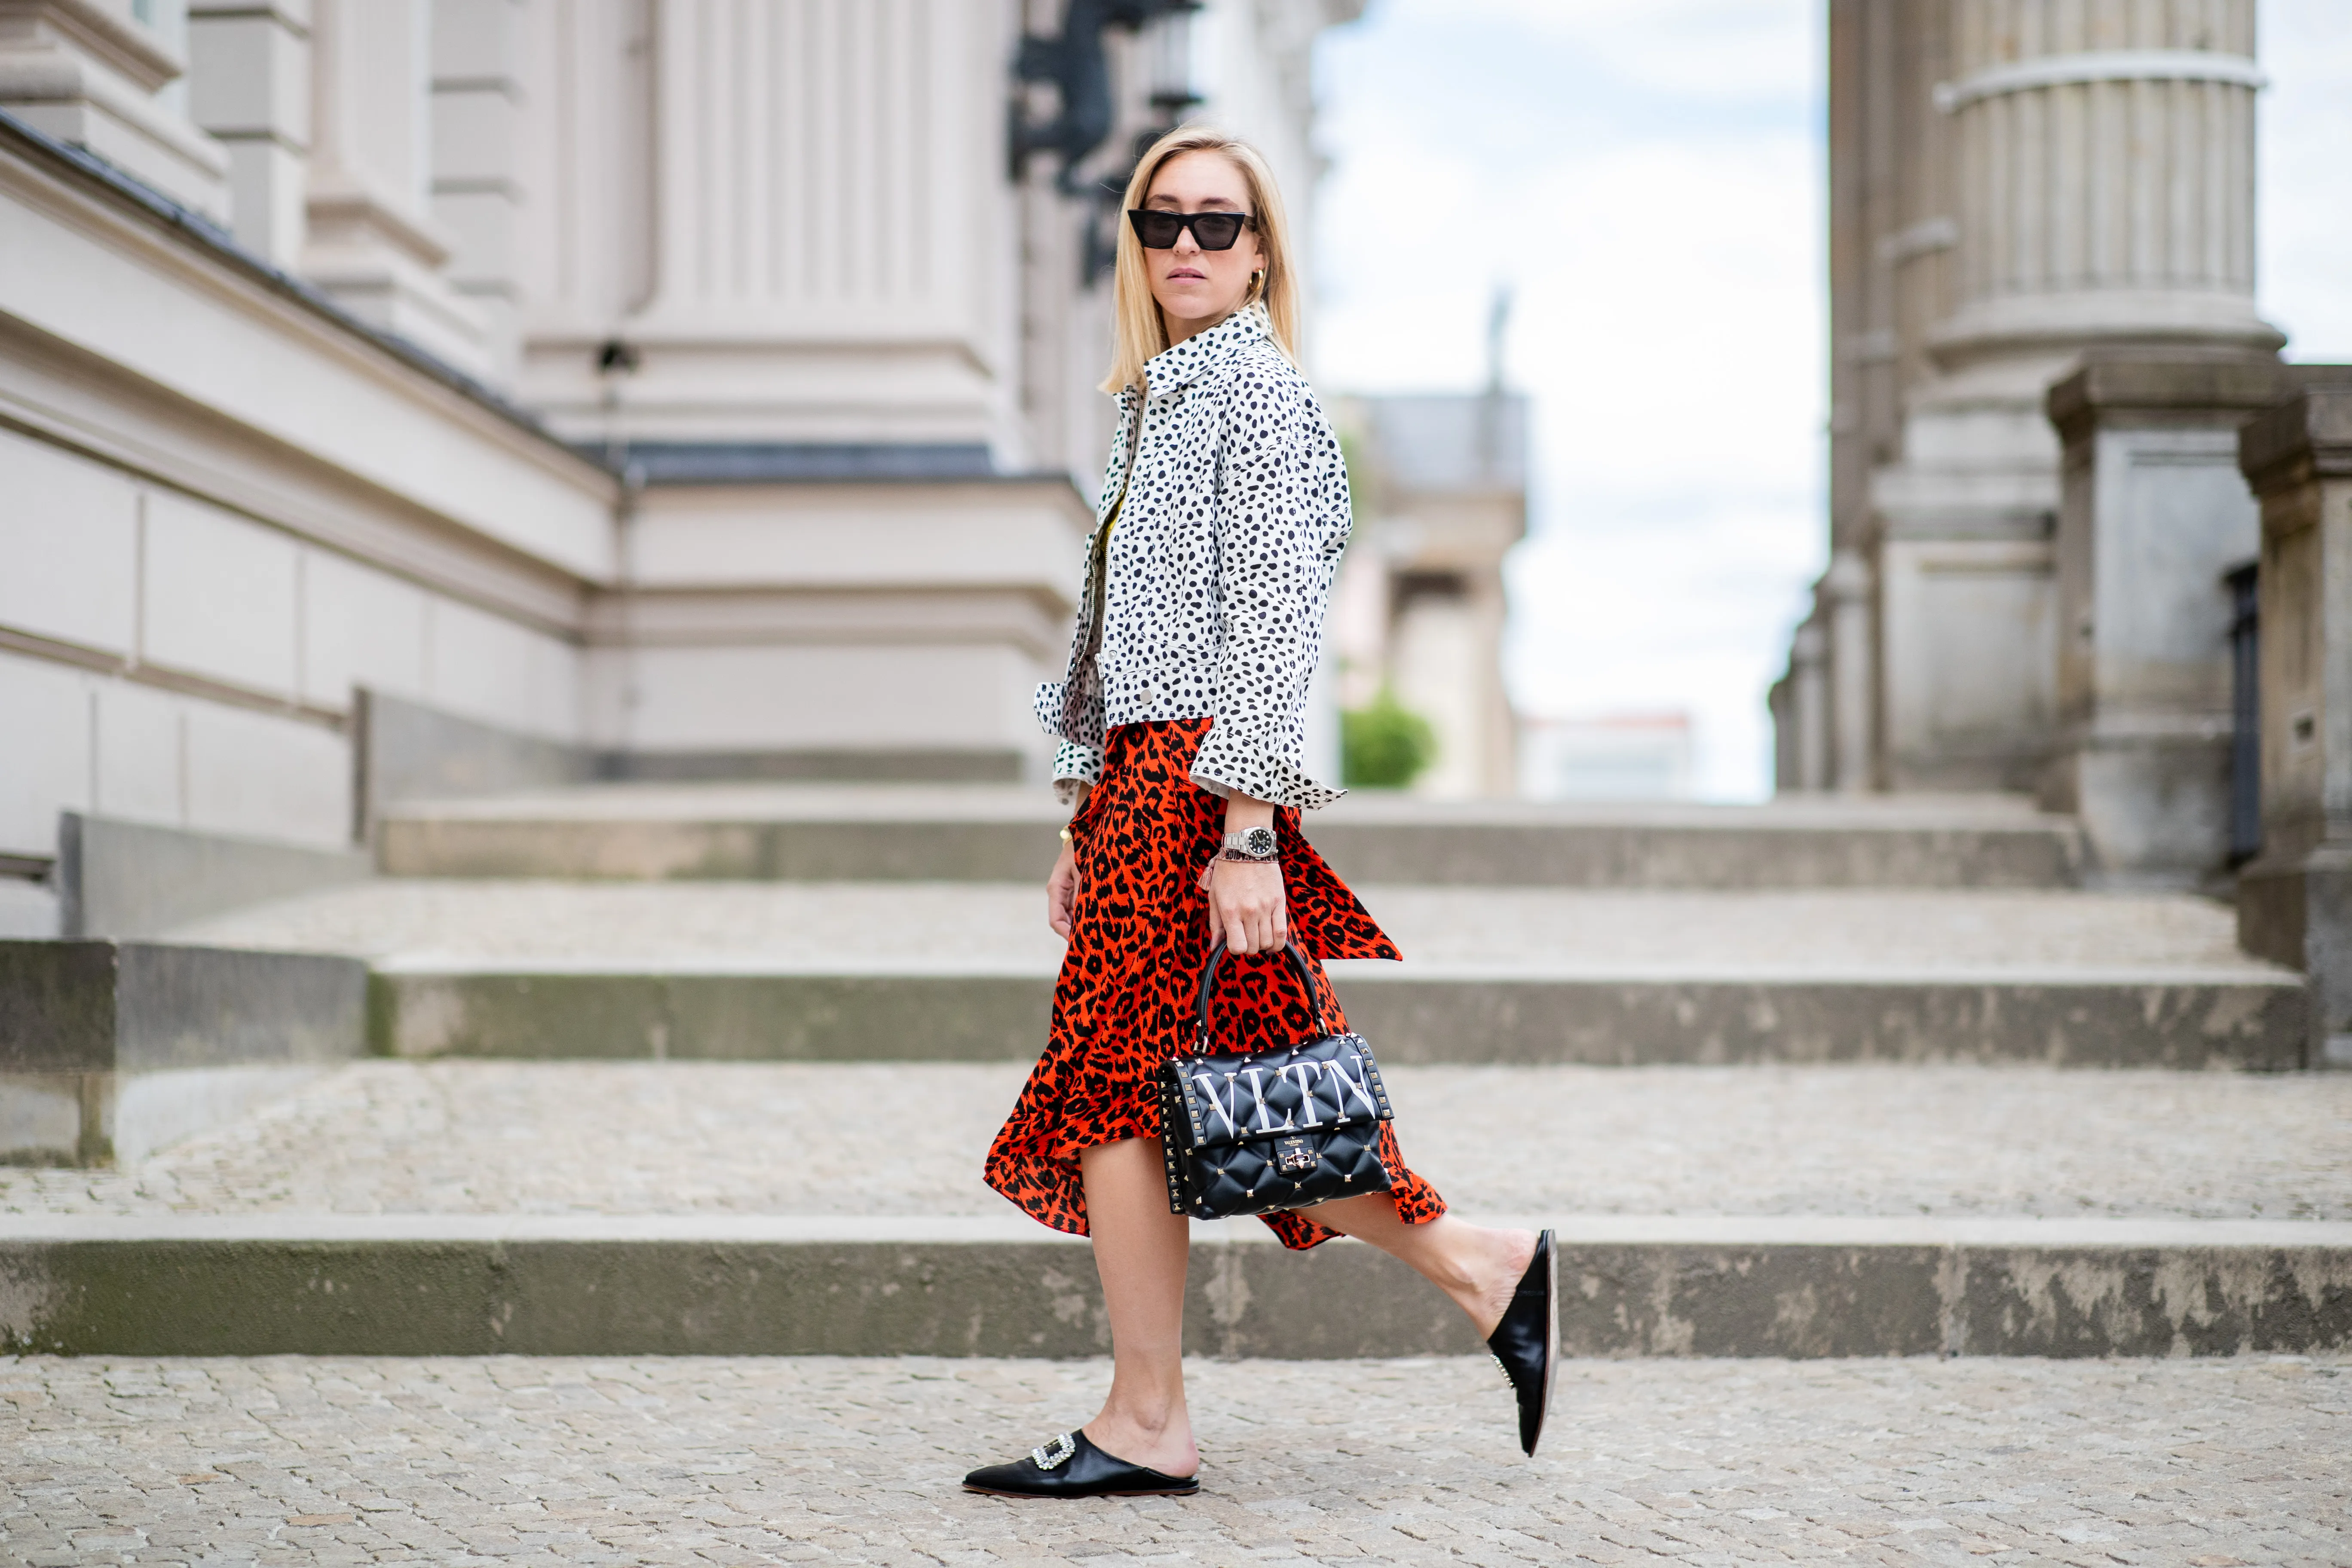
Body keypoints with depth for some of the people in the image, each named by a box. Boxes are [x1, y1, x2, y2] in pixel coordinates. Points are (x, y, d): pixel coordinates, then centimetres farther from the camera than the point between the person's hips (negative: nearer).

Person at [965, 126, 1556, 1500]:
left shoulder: (1260, 392, -7)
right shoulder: (1157, 399, 20)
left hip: (1202, 778, -9)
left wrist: (1250, 833, -20)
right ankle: (1482, 1267, 14)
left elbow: (1276, 623, -15)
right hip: (1140, 780, 9)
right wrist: (1083, 824, 20)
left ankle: (1147, 1428, 3)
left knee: (1116, 1084, -5)